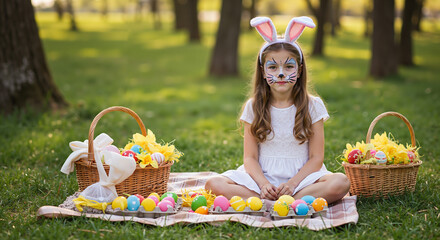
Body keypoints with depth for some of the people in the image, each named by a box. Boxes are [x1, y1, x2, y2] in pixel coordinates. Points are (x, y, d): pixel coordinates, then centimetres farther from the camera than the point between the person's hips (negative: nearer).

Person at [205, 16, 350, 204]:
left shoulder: (313, 106, 3)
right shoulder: (253, 107, 6)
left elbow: (316, 158, -1)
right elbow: (250, 157, 2)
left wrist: (292, 184, -18)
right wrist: (263, 184, -18)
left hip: (300, 177, -1)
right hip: (262, 178, 1)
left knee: (341, 183, -31)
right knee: (213, 185, -25)